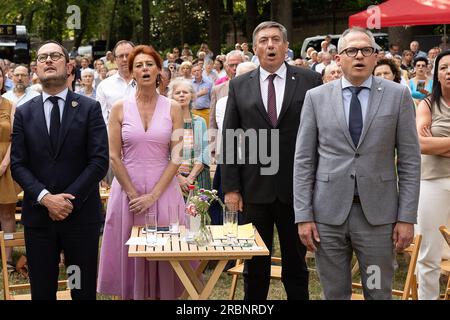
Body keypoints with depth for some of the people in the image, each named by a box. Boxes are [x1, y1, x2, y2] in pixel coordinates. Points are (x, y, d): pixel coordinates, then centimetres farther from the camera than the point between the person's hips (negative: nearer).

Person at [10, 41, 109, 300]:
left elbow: (100, 161, -7)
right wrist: (46, 198, -14)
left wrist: (69, 200, -14)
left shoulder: (90, 108, 0)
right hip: (38, 215, 2)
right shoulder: (24, 113, 7)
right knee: (42, 291, 10)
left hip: (81, 214, -2)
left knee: (84, 290, 7)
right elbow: (18, 164, 1)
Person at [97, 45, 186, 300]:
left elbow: (176, 157, -3)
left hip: (163, 188, 0)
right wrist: (133, 194, -9)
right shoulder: (120, 108, 1)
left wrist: (153, 195, -10)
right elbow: (114, 156, -1)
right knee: (130, 253, 5)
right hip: (128, 188, 0)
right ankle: (131, 294, 21)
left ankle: (162, 293, 19)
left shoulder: (173, 109, 1)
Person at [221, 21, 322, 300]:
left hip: (297, 187, -1)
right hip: (254, 189, 1)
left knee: (296, 262, 11)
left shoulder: (310, 81, 1)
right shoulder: (239, 86, 5)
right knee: (255, 265, 11)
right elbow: (229, 138, 4)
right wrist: (230, 187, -2)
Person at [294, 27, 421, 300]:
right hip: (328, 213, 1)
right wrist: (303, 216, -3)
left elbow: (410, 160, 1)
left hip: (378, 214, -1)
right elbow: (304, 161, 3)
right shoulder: (316, 97, 3)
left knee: (379, 293, 7)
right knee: (334, 293, 10)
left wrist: (407, 217, -3)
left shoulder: (398, 95, 2)